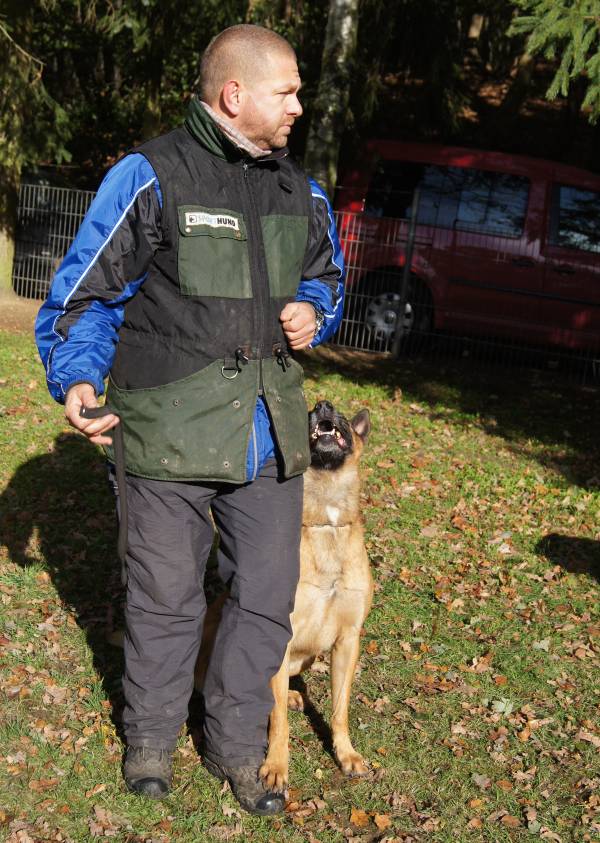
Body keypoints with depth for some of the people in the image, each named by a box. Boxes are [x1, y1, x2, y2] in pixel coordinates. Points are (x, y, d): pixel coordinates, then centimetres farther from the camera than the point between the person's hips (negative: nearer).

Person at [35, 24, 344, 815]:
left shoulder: (302, 194, 11)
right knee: (166, 598, 9)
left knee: (266, 599, 11)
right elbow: (85, 294, -5)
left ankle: (236, 745, 32)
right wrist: (77, 378, -20)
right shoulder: (151, 177, -7)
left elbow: (327, 275, 28)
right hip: (169, 435, -5)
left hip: (270, 433, 5)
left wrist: (312, 313, 5)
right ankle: (150, 736, 34)